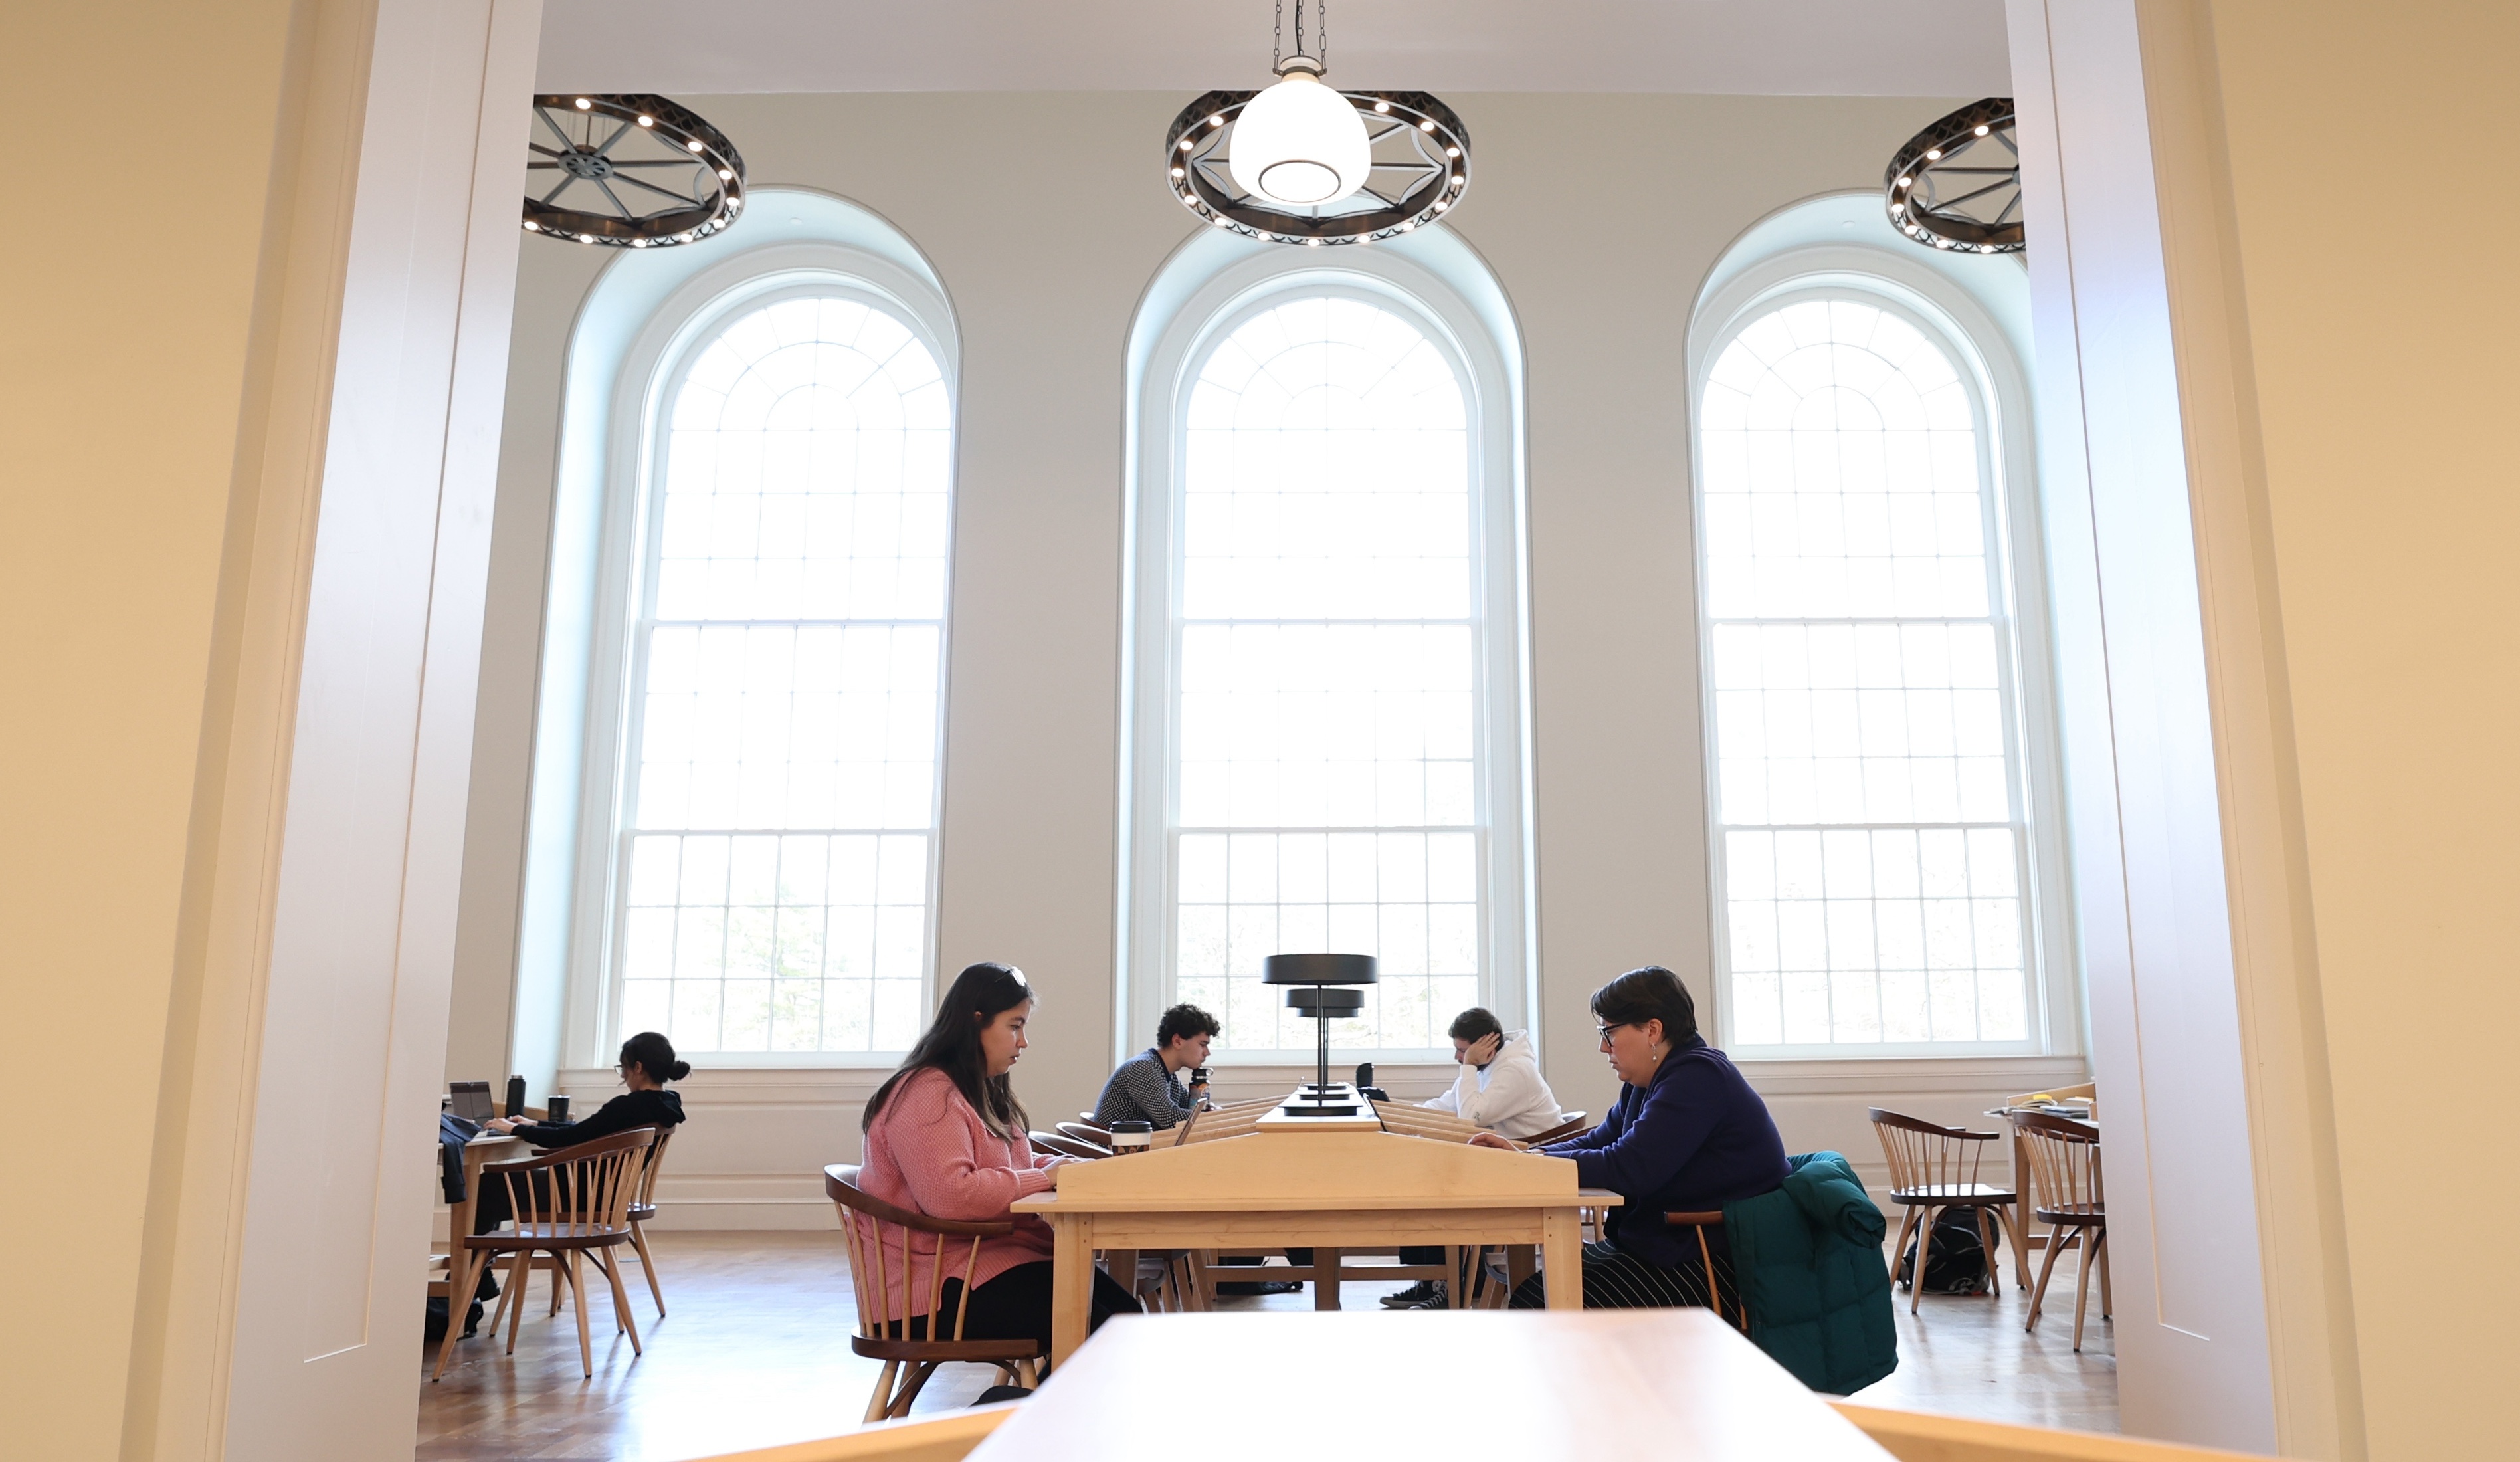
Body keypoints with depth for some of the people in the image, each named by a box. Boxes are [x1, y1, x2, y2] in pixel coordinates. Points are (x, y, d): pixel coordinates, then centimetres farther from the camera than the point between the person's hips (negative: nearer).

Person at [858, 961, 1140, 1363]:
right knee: (1094, 1330, -22)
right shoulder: (929, 1096, -15)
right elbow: (950, 1197, -27)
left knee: (1125, 1310, -9)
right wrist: (1044, 1178, -16)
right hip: (939, 1288, -10)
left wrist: (1062, 1166, 6)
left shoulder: (982, 1091, 19)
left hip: (992, 1255, 10)